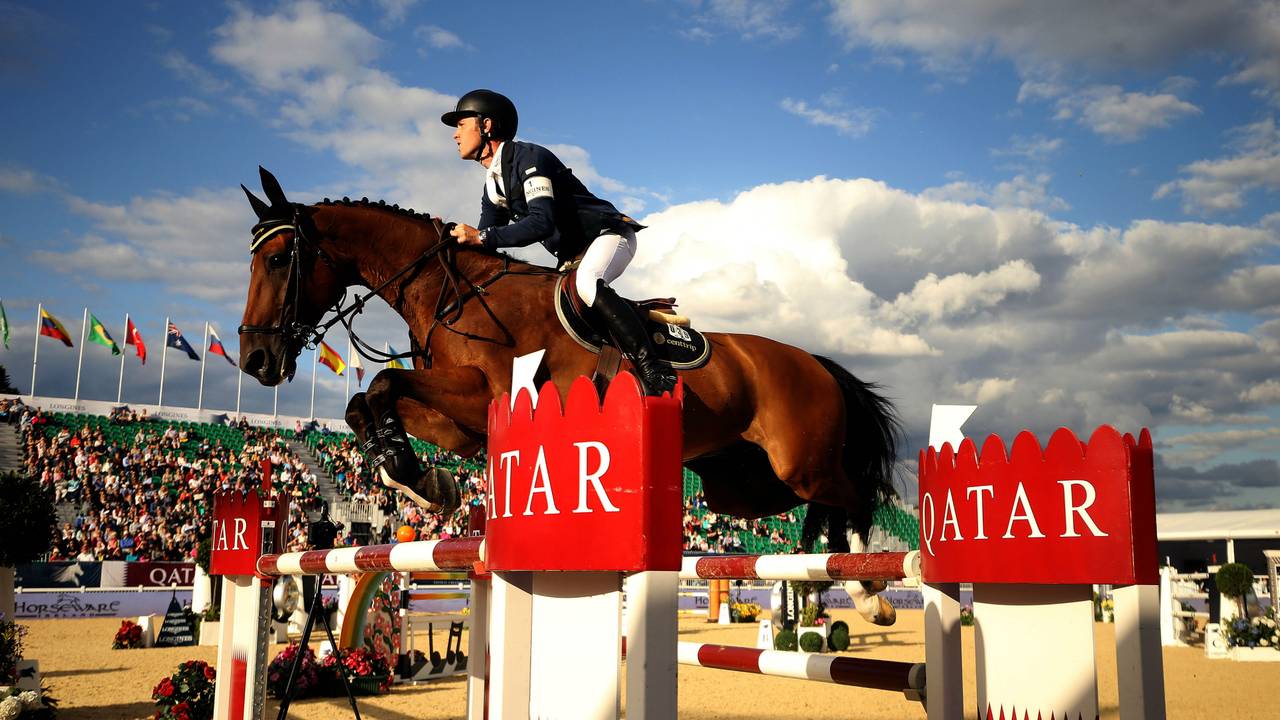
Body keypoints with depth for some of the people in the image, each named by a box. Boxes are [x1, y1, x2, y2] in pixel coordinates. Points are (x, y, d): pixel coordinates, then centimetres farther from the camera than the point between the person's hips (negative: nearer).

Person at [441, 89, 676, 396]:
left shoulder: (528, 157, -17)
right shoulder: (492, 186, 11)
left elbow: (542, 223, -30)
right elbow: (485, 245, 9)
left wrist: (483, 236, -33)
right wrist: (453, 236, -9)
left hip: (609, 234, -10)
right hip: (572, 256, 10)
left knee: (587, 283, -38)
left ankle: (654, 371, -40)